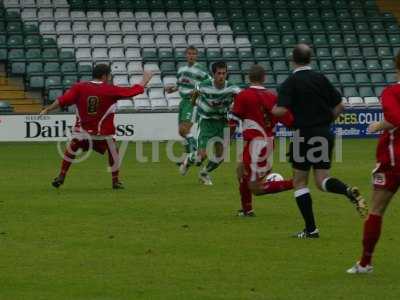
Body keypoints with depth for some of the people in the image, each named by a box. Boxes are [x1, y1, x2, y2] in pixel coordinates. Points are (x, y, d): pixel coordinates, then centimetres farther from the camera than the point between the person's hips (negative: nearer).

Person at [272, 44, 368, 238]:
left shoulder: (290, 83, -9)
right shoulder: (320, 79, 6)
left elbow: (280, 111, -21)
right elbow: (339, 106, 8)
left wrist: (272, 109, 2)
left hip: (304, 135, -5)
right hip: (324, 134, 5)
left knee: (299, 182, 8)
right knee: (322, 180, 9)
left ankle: (311, 229, 4)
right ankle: (349, 191, -24)